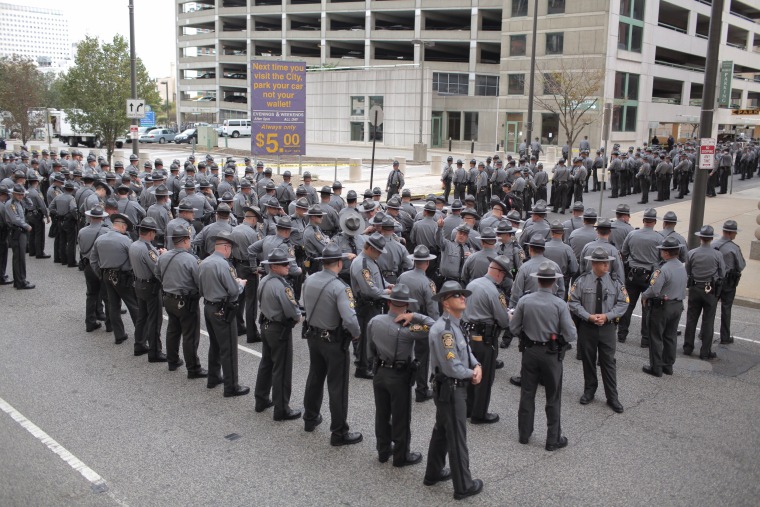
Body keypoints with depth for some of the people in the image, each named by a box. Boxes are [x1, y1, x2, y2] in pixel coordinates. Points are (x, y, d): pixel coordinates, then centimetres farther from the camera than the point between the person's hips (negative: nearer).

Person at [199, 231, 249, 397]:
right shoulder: (223, 265, -22)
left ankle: (213, 377, 33)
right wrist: (241, 283, 1)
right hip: (223, 310, -9)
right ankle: (231, 387, 5)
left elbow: (201, 289, 12)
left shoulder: (204, 263, 4)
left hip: (208, 307, 9)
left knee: (214, 345, 22)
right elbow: (234, 291, -19)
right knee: (228, 349, -1)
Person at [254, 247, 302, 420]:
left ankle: (261, 400, 33)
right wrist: (298, 316, -1)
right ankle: (282, 410, 9)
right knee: (282, 369, 1)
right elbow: (292, 310, -24)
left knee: (266, 363, 21)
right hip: (280, 330, -9)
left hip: (266, 325, 9)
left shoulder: (263, 281, 2)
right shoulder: (281, 286, -25)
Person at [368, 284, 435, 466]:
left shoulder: (374, 321, -7)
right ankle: (401, 456, 23)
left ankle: (383, 451, 34)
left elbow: (371, 348, 5)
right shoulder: (407, 328, -25)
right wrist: (415, 316, -27)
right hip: (400, 376, -6)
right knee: (401, 418, 10)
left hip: (380, 372, 6)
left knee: (382, 414, 19)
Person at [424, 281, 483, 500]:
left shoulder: (455, 324, 7)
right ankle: (463, 486, 18)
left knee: (441, 432, 23)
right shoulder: (443, 329, -26)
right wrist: (472, 374, -9)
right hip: (450, 389, -10)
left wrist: (477, 366, -8)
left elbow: (466, 350, 12)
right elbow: (452, 368, -27)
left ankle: (433, 473, 39)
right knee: (457, 438, 4)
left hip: (450, 388, 10)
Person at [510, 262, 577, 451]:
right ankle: (553, 439, 19)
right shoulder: (559, 304, -17)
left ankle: (524, 434, 28)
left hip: (530, 351, 3)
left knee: (527, 394, 16)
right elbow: (571, 335, -15)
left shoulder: (524, 301, -10)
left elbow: (514, 328, -3)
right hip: (552, 354, -2)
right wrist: (560, 334, 7)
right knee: (553, 399, 11)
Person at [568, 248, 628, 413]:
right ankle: (589, 391, 31)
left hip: (607, 328, 0)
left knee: (608, 362, 5)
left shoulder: (615, 282, -5)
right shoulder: (582, 281, -9)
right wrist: (589, 316, -18)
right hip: (586, 327, 0)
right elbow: (573, 302, -7)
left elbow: (622, 304, -2)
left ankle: (612, 397, 15)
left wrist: (607, 316, -16)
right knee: (588, 361, 13)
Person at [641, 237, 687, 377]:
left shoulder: (663, 269, -24)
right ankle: (668, 366, 25)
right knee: (671, 337, 16)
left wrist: (644, 296, -9)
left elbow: (654, 290, -27)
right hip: (678, 306, 8)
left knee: (656, 338, 4)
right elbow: (683, 289, 11)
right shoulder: (682, 268, 4)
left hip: (662, 307, -8)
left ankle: (656, 367, 10)